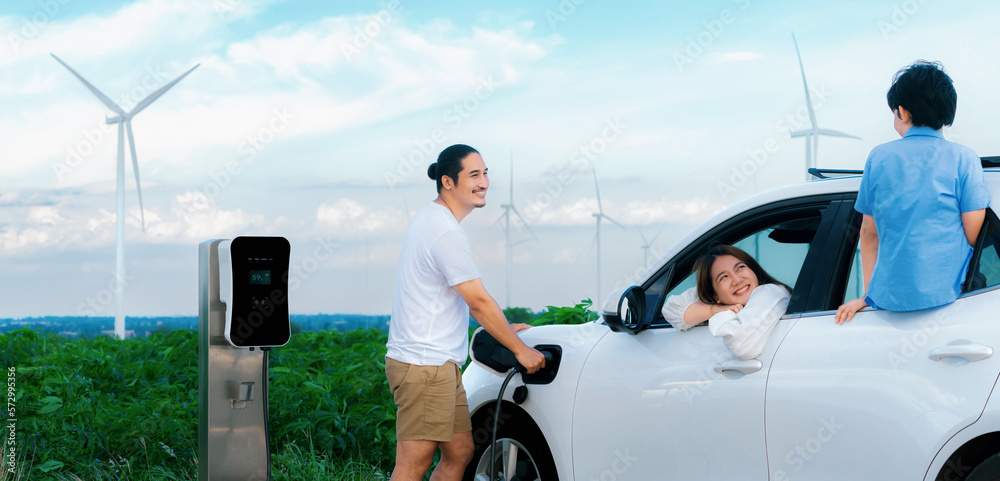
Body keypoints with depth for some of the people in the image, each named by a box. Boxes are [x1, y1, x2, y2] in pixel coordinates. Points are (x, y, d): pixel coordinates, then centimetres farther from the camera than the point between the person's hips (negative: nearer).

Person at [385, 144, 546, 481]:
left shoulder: (431, 219, 16)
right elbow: (479, 302, -14)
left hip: (441, 364, 11)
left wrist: (503, 328, 25)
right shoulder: (447, 232, -17)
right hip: (424, 366, -11)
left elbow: (469, 299, 26)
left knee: (460, 452, 12)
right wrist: (520, 349, -6)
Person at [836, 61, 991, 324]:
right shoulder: (963, 158, 0)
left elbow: (869, 233, 11)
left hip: (889, 296, 2)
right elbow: (973, 235, -2)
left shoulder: (879, 157, 7)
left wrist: (869, 295, 16)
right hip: (948, 293, -2)